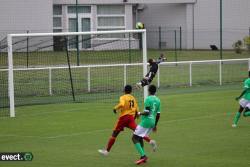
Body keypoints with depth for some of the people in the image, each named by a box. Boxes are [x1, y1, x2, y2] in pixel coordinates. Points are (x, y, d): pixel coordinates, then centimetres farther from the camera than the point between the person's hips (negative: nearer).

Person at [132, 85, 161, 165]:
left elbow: (147, 112, -20)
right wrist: (155, 125, 21)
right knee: (140, 138, 21)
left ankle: (143, 156, -16)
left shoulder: (148, 99, -13)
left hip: (145, 121, -8)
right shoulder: (158, 100, 9)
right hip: (152, 122, 8)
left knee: (134, 138, -3)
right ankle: (143, 156, 16)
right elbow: (158, 114, 12)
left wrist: (139, 113, -2)